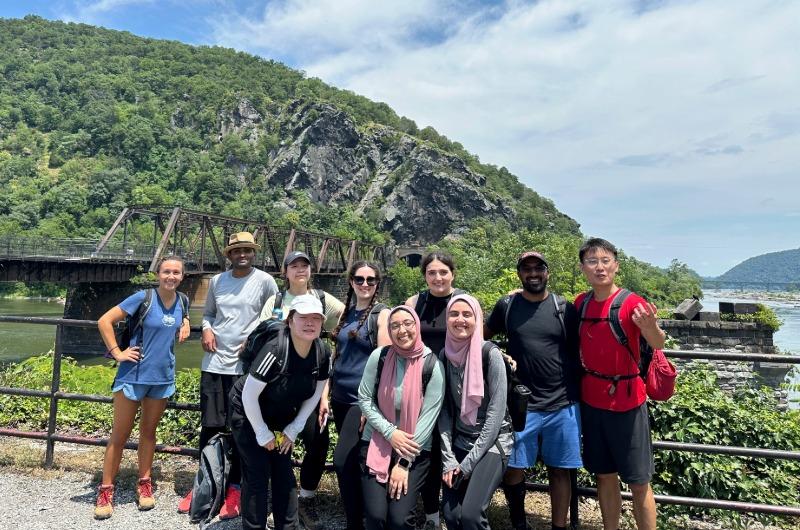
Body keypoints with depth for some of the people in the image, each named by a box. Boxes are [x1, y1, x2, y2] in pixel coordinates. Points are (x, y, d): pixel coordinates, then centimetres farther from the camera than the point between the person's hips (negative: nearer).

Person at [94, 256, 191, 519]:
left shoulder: (182, 301, 0)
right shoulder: (143, 298, -14)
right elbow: (104, 321, -12)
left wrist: (185, 323, 3)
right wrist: (117, 353, -14)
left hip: (163, 377, 4)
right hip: (133, 376, -4)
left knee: (148, 431, 16)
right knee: (120, 435, 6)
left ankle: (144, 484, 29)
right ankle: (106, 490, 19)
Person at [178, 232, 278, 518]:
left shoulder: (265, 281, -5)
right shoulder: (216, 281, 8)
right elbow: (208, 313, 18)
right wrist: (206, 330, -2)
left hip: (247, 365, -4)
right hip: (214, 362, 4)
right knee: (209, 426, 11)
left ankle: (234, 489, 20)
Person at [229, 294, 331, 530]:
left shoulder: (322, 354, -16)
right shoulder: (275, 351, -33)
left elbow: (315, 394, -1)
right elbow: (249, 396, -26)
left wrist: (294, 428, -2)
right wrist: (262, 433, -16)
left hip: (281, 419, 5)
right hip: (248, 415, -5)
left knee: (284, 473, 9)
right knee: (258, 475, -2)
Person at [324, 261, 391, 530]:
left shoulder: (382, 314, -8)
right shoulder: (346, 313, 10)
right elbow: (336, 356, 13)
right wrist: (325, 395, 10)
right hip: (341, 397, 6)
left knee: (343, 461, -10)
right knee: (353, 461, 15)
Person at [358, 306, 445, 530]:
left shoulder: (432, 365, -12)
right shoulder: (379, 357, -7)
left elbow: (428, 417, -11)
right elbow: (364, 400, -2)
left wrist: (404, 463, -11)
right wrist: (390, 432, -14)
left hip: (415, 449, -1)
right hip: (376, 442, 1)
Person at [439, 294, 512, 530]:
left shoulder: (490, 354, -15)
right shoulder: (446, 355, -1)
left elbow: (496, 412, -15)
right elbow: (445, 410, 1)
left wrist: (469, 461, -14)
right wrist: (448, 458, -7)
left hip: (492, 442, -4)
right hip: (460, 442, 4)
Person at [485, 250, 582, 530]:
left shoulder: (565, 309, -1)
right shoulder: (506, 306, 1)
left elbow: (578, 352, 5)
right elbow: (484, 337, 14)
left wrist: (579, 392, 3)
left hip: (563, 405, 0)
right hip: (521, 404, 0)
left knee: (559, 471, 11)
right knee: (512, 469, 7)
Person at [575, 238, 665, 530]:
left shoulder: (632, 303, -13)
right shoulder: (580, 303, 1)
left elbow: (658, 345, -26)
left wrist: (651, 327, -46)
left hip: (626, 401, -4)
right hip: (591, 400, 4)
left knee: (638, 481, 5)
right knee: (604, 475, 16)